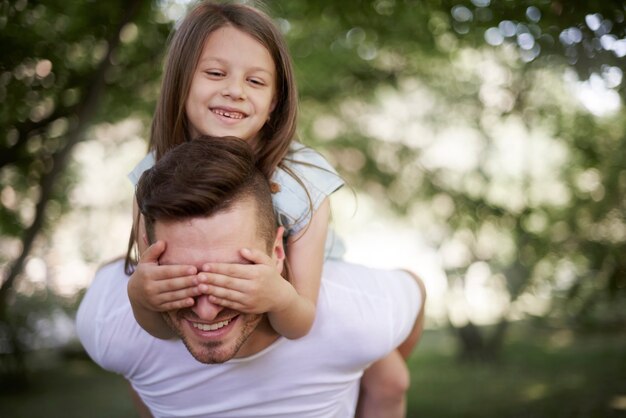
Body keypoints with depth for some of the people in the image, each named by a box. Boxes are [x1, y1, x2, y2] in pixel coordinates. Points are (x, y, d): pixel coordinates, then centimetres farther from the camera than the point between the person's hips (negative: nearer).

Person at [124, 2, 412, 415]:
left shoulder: (302, 181, -35)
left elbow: (300, 323, -33)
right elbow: (163, 327, -27)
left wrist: (279, 299, -58)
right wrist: (141, 296, -51)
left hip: (304, 293, -1)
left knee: (390, 381, -5)